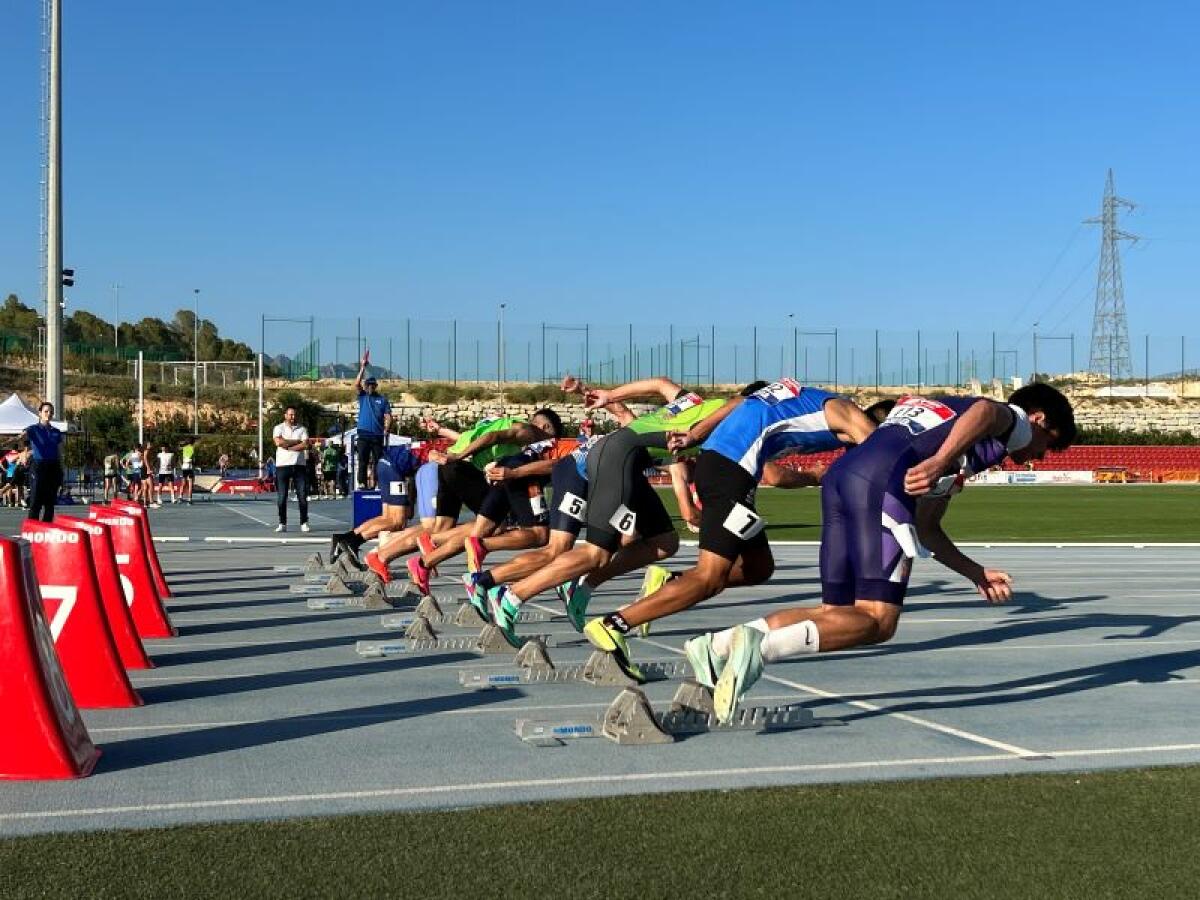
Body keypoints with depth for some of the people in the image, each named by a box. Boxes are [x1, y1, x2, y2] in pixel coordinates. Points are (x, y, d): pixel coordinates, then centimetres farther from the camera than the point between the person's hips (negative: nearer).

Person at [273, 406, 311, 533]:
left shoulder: (302, 429, 10)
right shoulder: (278, 428, 5)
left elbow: (305, 445, -4)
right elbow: (279, 442, -13)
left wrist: (288, 447, -10)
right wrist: (296, 441, -6)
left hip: (299, 465, 2)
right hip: (282, 465, -1)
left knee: (302, 496, -1)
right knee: (282, 497, -1)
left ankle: (304, 523, 6)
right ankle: (282, 524, 5)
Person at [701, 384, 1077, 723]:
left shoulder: (943, 415, 41)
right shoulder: (1014, 418, 19)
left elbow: (926, 529, 40)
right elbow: (982, 411, -10)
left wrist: (977, 574, 46)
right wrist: (939, 462, -25)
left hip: (840, 474, 8)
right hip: (881, 481, -8)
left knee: (836, 614, 11)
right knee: (877, 621, -9)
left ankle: (718, 646, -2)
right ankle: (758, 645, -29)